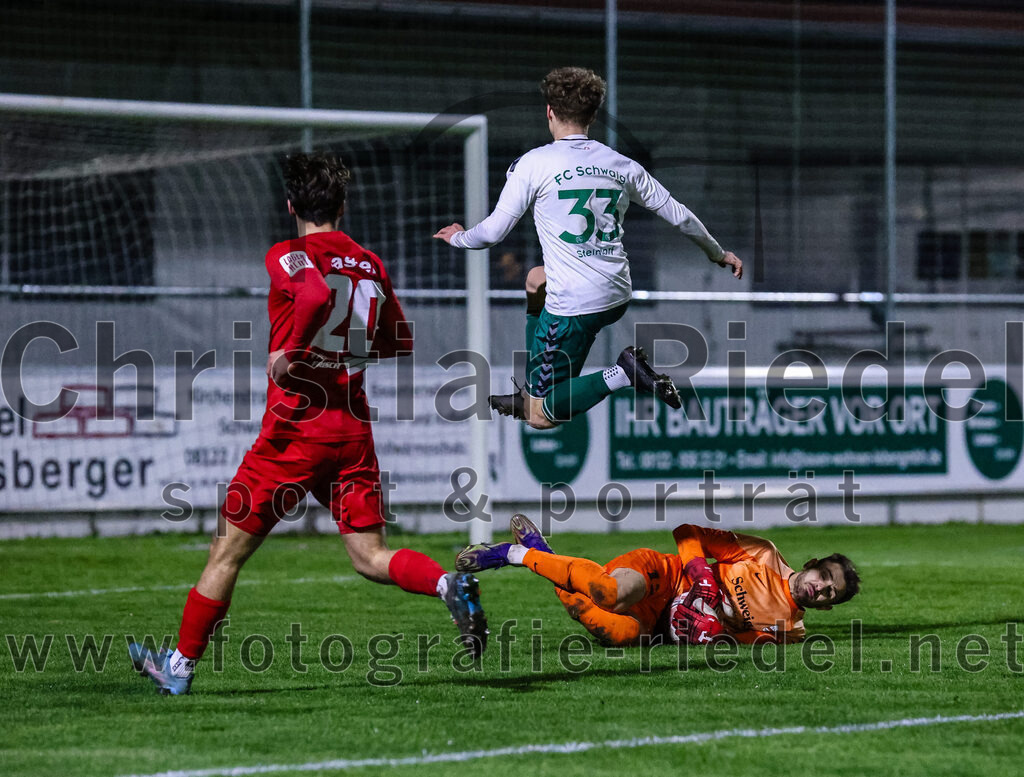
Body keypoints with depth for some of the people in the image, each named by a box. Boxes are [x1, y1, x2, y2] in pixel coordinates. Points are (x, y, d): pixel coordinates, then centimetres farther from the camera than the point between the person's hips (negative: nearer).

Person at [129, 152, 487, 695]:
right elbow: (398, 343, 18)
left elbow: (317, 294, -28)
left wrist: (290, 350, -17)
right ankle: (449, 584, -23)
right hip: (354, 429, 5)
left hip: (296, 428, -5)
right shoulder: (371, 267, 11)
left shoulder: (288, 257, -6)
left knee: (228, 550, 7)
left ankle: (181, 664, 14)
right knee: (370, 557, 4)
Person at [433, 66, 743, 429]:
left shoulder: (535, 162, -7)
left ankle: (622, 374, -16)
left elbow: (494, 231, -6)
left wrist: (457, 237, 18)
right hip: (617, 298, 6)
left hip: (574, 308, -6)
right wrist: (718, 253, 32)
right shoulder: (623, 166, 6)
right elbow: (679, 216, 13)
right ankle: (532, 392, 35)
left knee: (539, 417, 3)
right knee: (536, 280, 36)